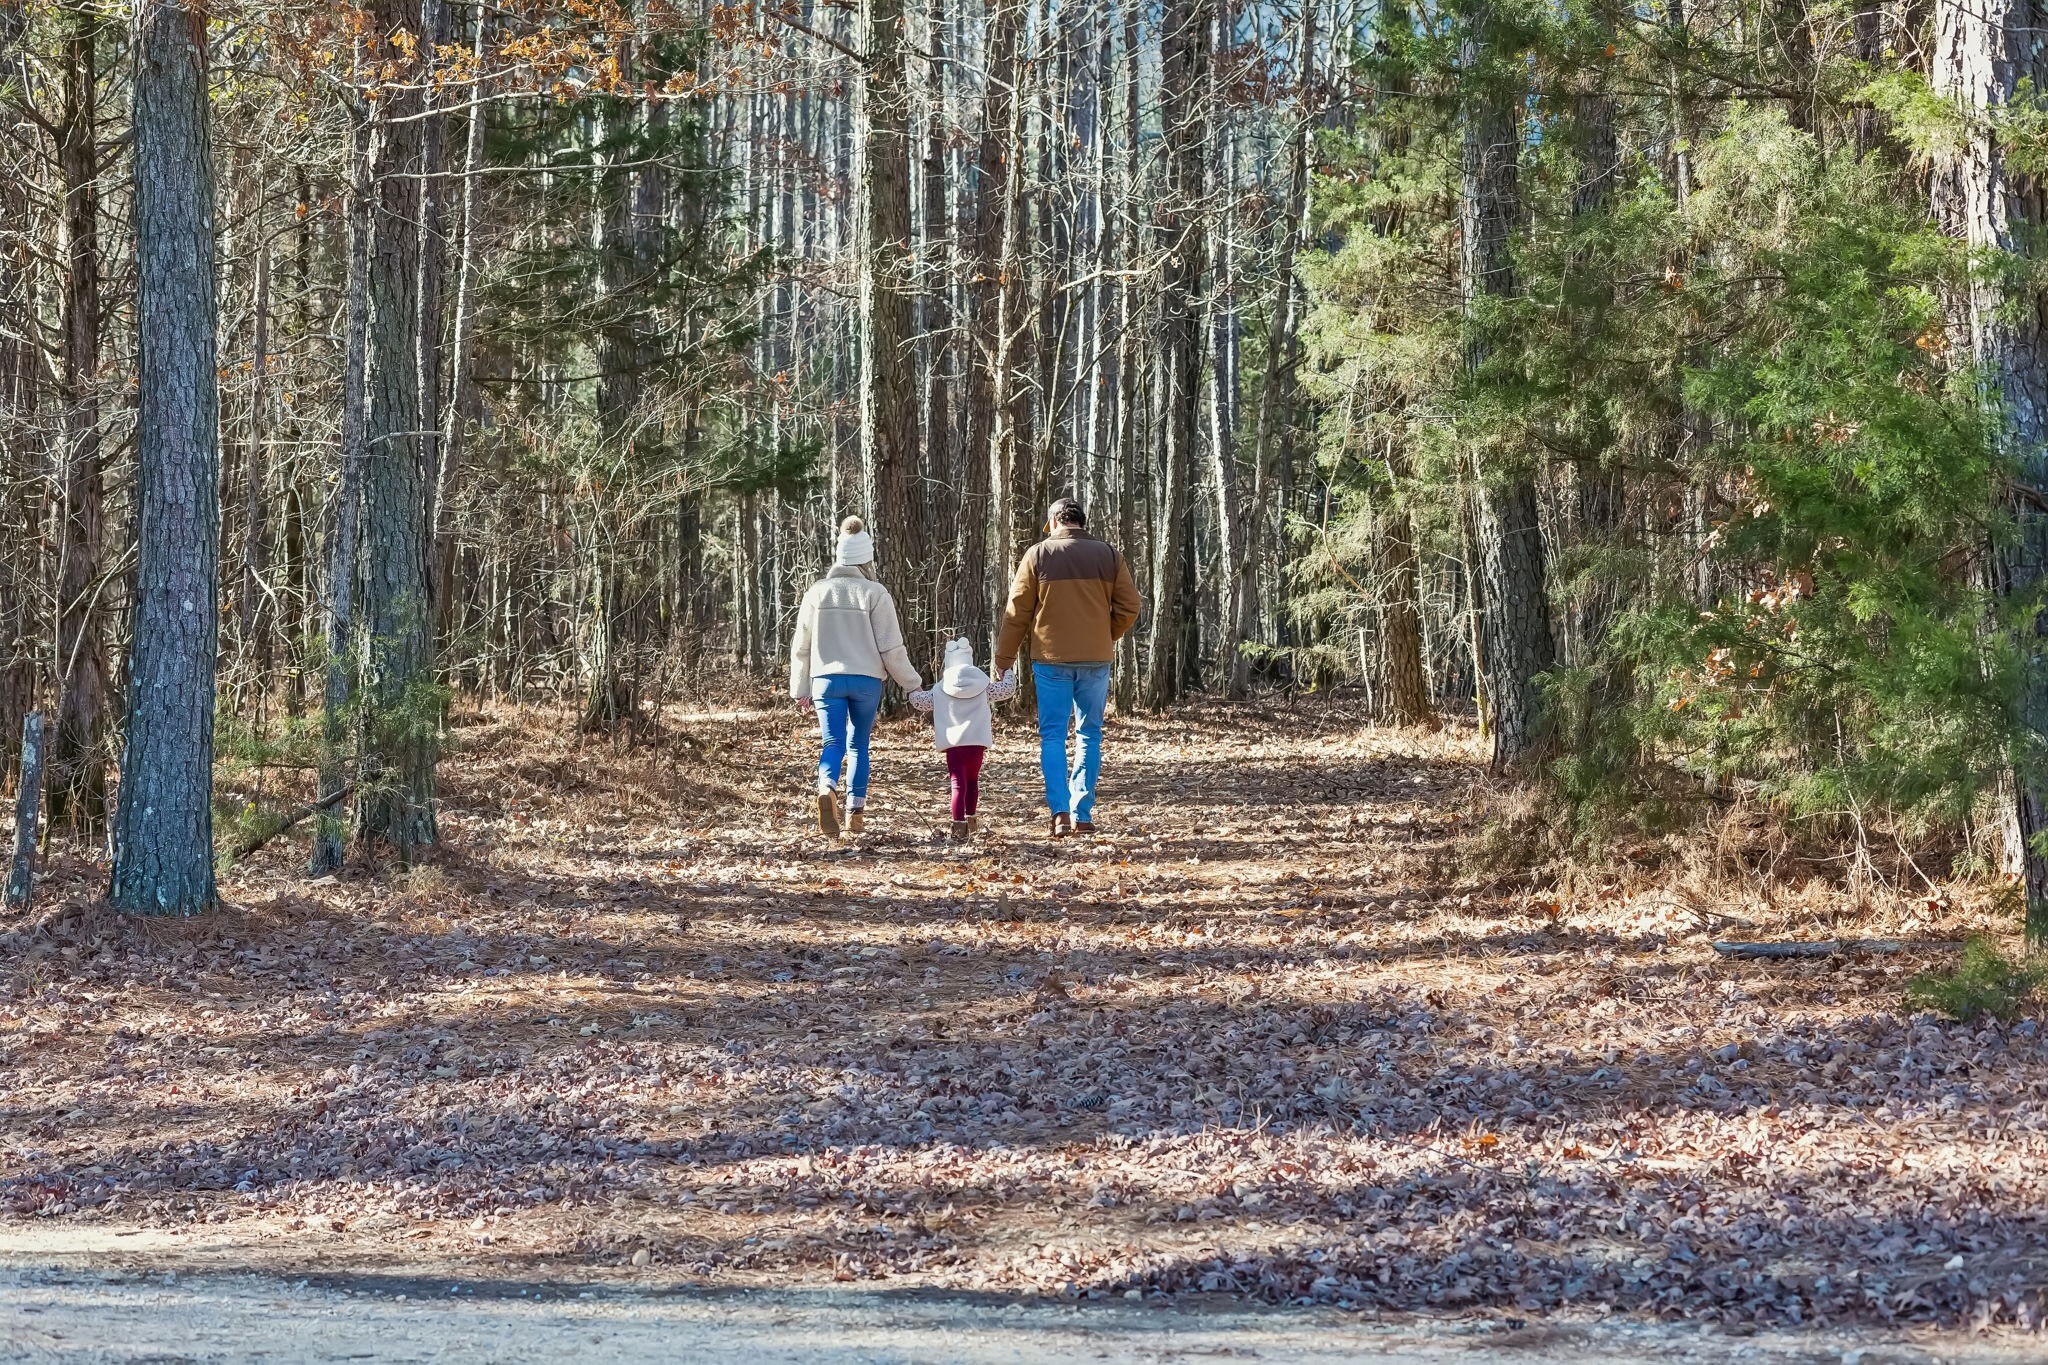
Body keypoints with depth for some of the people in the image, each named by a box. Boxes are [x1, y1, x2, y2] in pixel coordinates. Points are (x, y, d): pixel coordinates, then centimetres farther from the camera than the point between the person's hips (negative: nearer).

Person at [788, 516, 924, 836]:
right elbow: (891, 647, -4)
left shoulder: (818, 592, 4)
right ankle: (855, 810, 12)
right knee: (859, 745, 14)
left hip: (826, 678, 1)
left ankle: (827, 789, -33)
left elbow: (801, 645, 8)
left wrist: (800, 688, 18)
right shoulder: (875, 594, -4)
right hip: (866, 679, -1)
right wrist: (912, 683, 8)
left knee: (833, 743, -4)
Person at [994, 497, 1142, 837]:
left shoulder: (1038, 555, -1)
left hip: (1051, 659, -2)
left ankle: (1060, 811, -11)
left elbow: (1016, 613, 0)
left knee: (1052, 736, 3)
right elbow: (1128, 607, 3)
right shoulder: (1108, 555, 4)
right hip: (1096, 659, 2)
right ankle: (1082, 814, 7)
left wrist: (1004, 660, 8)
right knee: (1090, 735, 10)